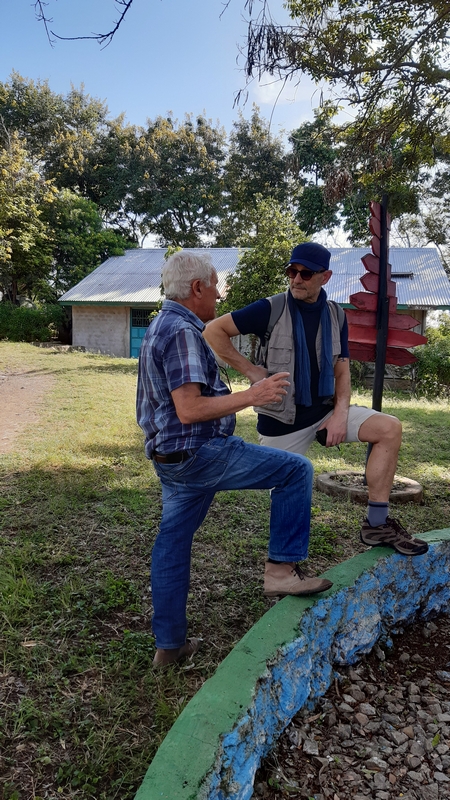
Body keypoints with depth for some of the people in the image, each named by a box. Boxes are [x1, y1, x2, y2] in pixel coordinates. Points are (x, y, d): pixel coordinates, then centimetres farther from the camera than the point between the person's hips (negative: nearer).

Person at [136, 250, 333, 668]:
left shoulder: (159, 328, 16)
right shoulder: (182, 332, -18)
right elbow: (189, 410, -25)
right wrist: (253, 395, -21)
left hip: (169, 457, 11)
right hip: (200, 453, -11)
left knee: (172, 543, 15)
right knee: (296, 470, -2)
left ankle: (169, 644, 27)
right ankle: (282, 568, 3)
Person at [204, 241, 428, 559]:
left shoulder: (336, 315, 2)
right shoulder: (271, 309, -12)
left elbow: (342, 370, 6)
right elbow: (214, 331, -11)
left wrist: (341, 413, -10)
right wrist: (251, 370, -14)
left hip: (324, 410, 4)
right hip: (281, 420, -4)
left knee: (389, 428, -11)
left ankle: (377, 524, -5)